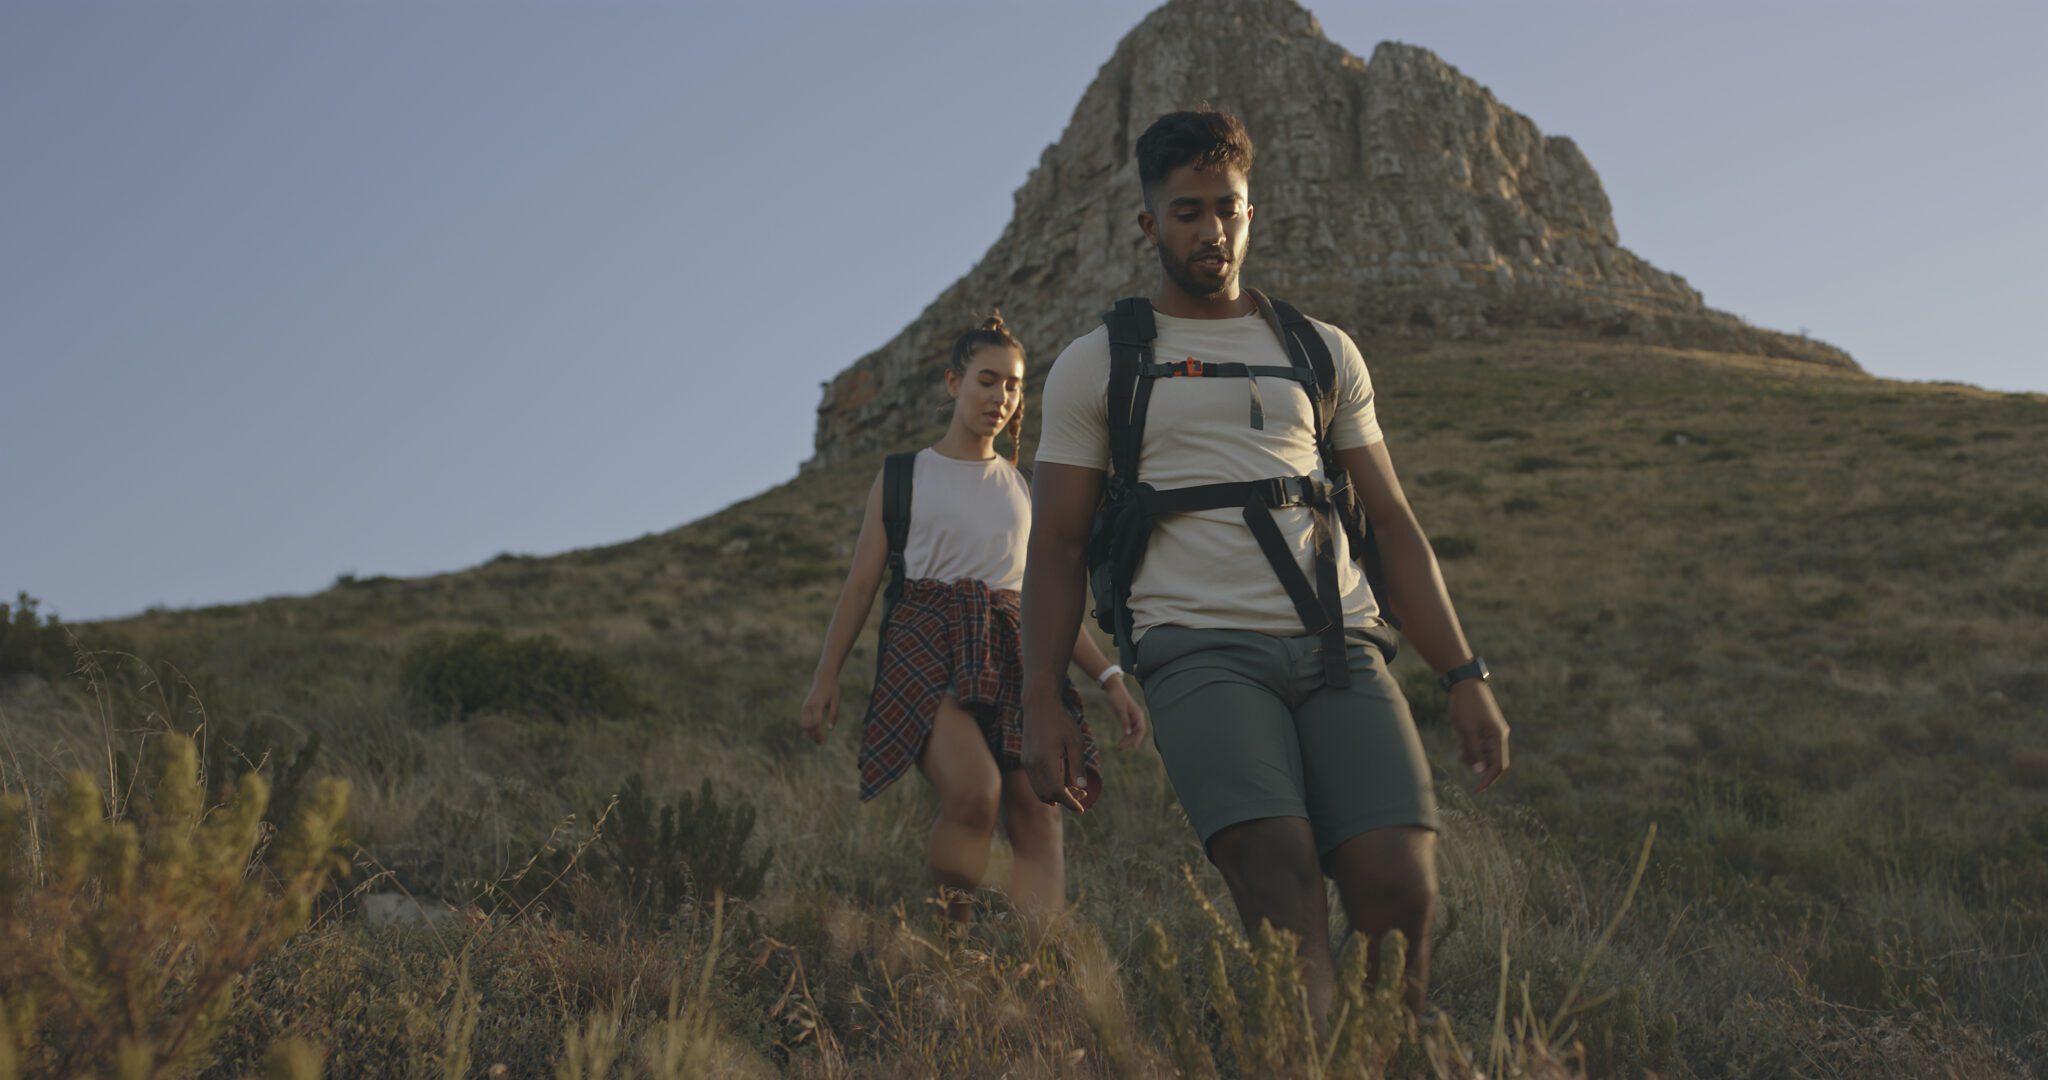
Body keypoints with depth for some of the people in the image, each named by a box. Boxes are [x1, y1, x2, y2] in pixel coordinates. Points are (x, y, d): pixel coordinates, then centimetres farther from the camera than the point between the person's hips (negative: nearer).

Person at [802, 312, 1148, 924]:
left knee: (1038, 818, -13)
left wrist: (1110, 678, 10)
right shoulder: (904, 477, 12)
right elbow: (862, 583, 8)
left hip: (1013, 654, 4)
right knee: (974, 792, -29)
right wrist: (826, 677, -2)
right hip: (930, 649, -4)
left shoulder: (1024, 489, 20)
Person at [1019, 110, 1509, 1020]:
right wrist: (1040, 705, -1)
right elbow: (1056, 544, 11)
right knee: (1280, 874, -25)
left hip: (1341, 646, 3)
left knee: (1400, 889, -15)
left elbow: (1392, 524, 19)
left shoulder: (1322, 352, 21)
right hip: (1200, 647, -3)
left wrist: (1464, 675, 9)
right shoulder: (1095, 365, 14)